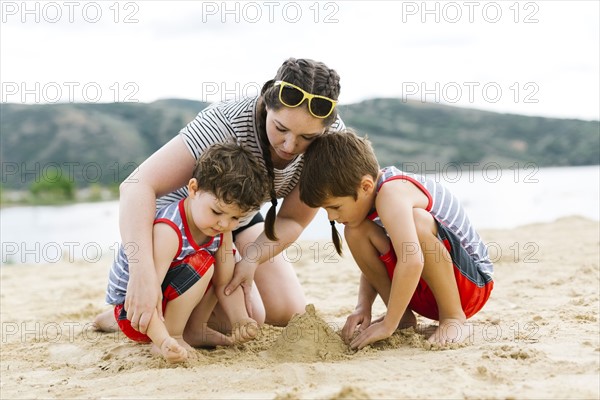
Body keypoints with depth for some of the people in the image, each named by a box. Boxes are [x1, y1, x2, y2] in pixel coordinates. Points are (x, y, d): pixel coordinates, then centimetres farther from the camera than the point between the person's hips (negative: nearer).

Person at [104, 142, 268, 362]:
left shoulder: (222, 230, -7)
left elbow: (225, 284, -3)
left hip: (164, 299, 8)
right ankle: (174, 335, -16)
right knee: (202, 264, -26)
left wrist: (240, 320, -20)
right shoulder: (168, 230, -32)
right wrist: (164, 341, -48)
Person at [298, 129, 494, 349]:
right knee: (355, 231, -9)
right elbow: (372, 261, 10)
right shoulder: (365, 193, 0)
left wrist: (387, 325, -34)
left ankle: (453, 318, -18)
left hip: (472, 282, -8)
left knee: (416, 221, -35)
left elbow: (412, 261, -42)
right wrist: (363, 307, -7)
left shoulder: (391, 193, -29)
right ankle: (403, 315, 1)